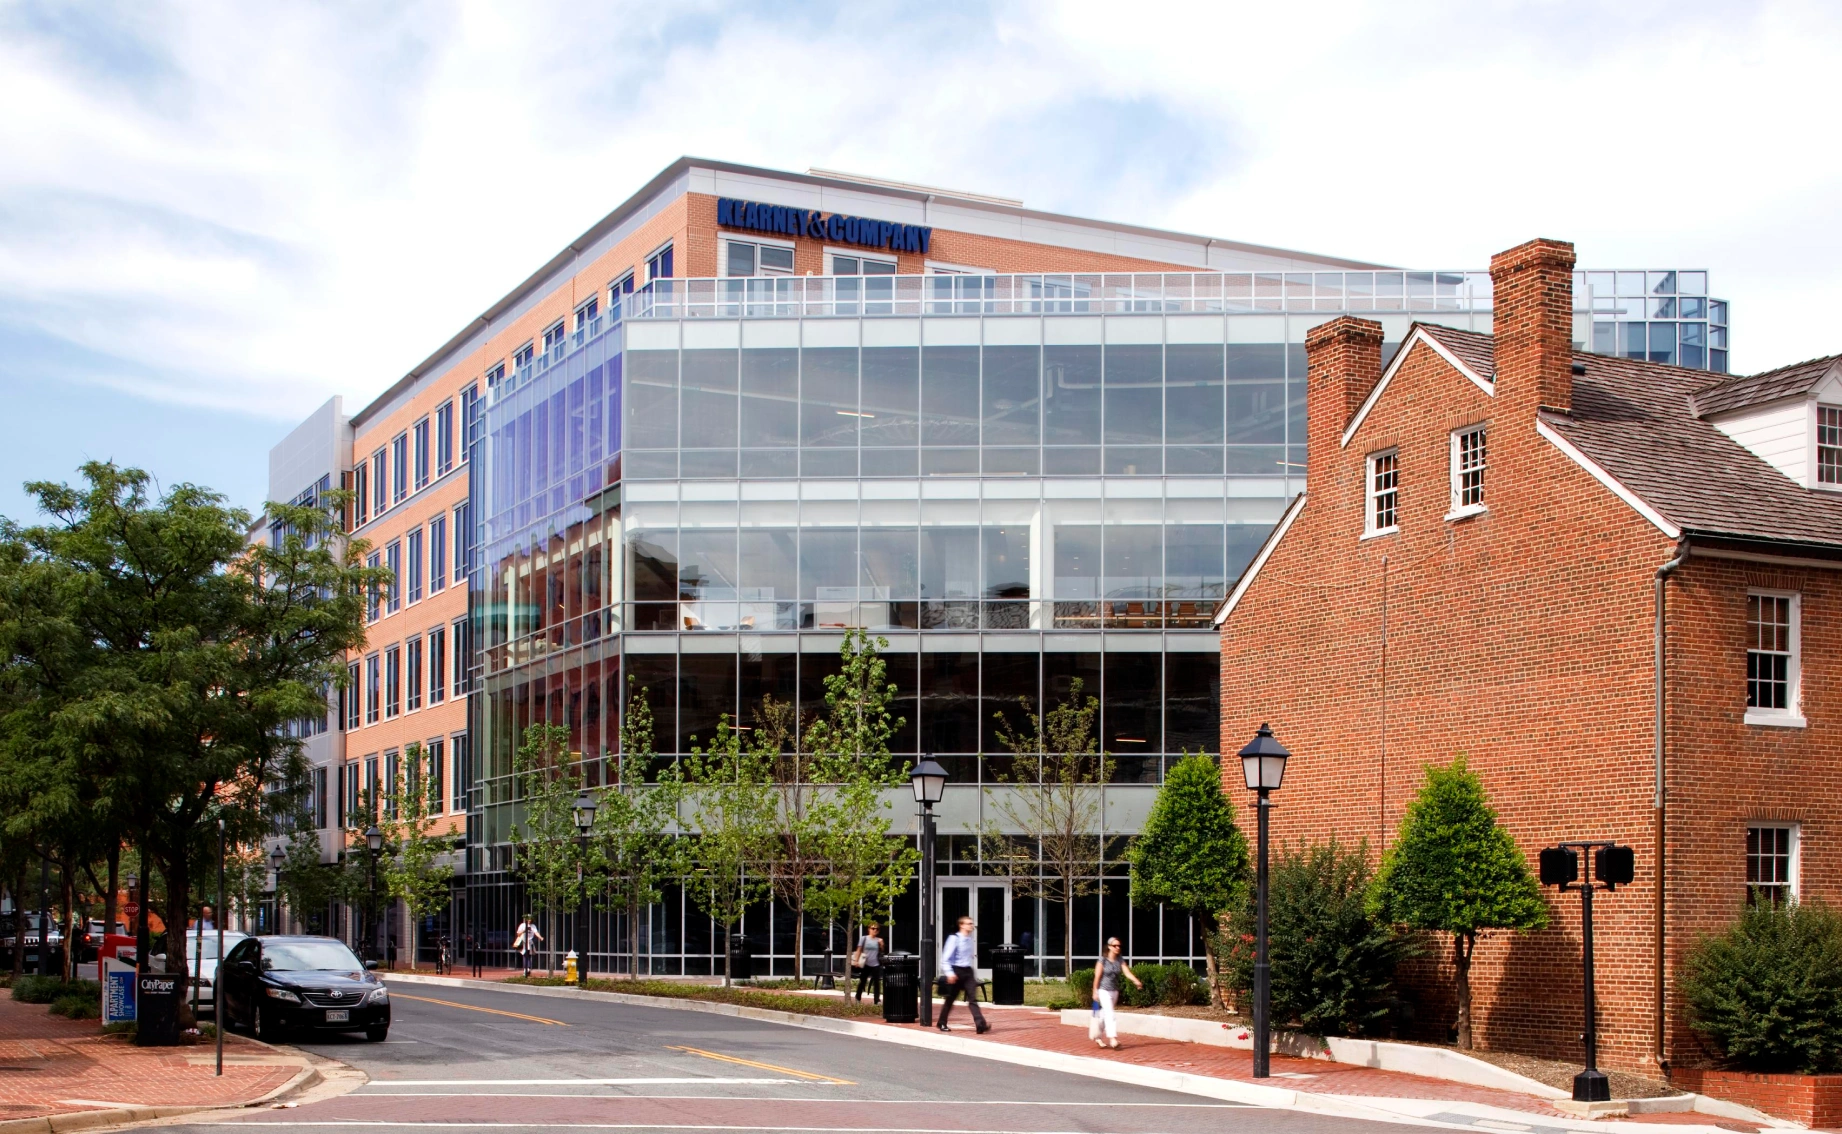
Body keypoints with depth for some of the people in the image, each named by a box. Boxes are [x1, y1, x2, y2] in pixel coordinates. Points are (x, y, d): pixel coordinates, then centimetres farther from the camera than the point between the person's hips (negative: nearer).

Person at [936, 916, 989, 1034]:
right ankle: (942, 1023, 26)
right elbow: (946, 957, -13)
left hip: (968, 971, 5)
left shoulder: (970, 940, 9)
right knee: (950, 999, 8)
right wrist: (950, 973, -21)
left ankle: (980, 1025, -19)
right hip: (957, 971, -5)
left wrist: (975, 975, 18)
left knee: (973, 999, -8)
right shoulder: (954, 939, -10)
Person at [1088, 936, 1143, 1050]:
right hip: (1104, 990, -6)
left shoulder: (1120, 960, 1)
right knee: (1110, 1014, -17)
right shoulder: (1103, 960, -12)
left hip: (1114, 991, 6)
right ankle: (1113, 1039, -24)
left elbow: (1127, 973, -10)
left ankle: (1097, 1037, 29)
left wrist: (1136, 981, -28)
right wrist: (1095, 992, -9)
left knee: (1105, 1015, 15)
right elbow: (1097, 977, -9)